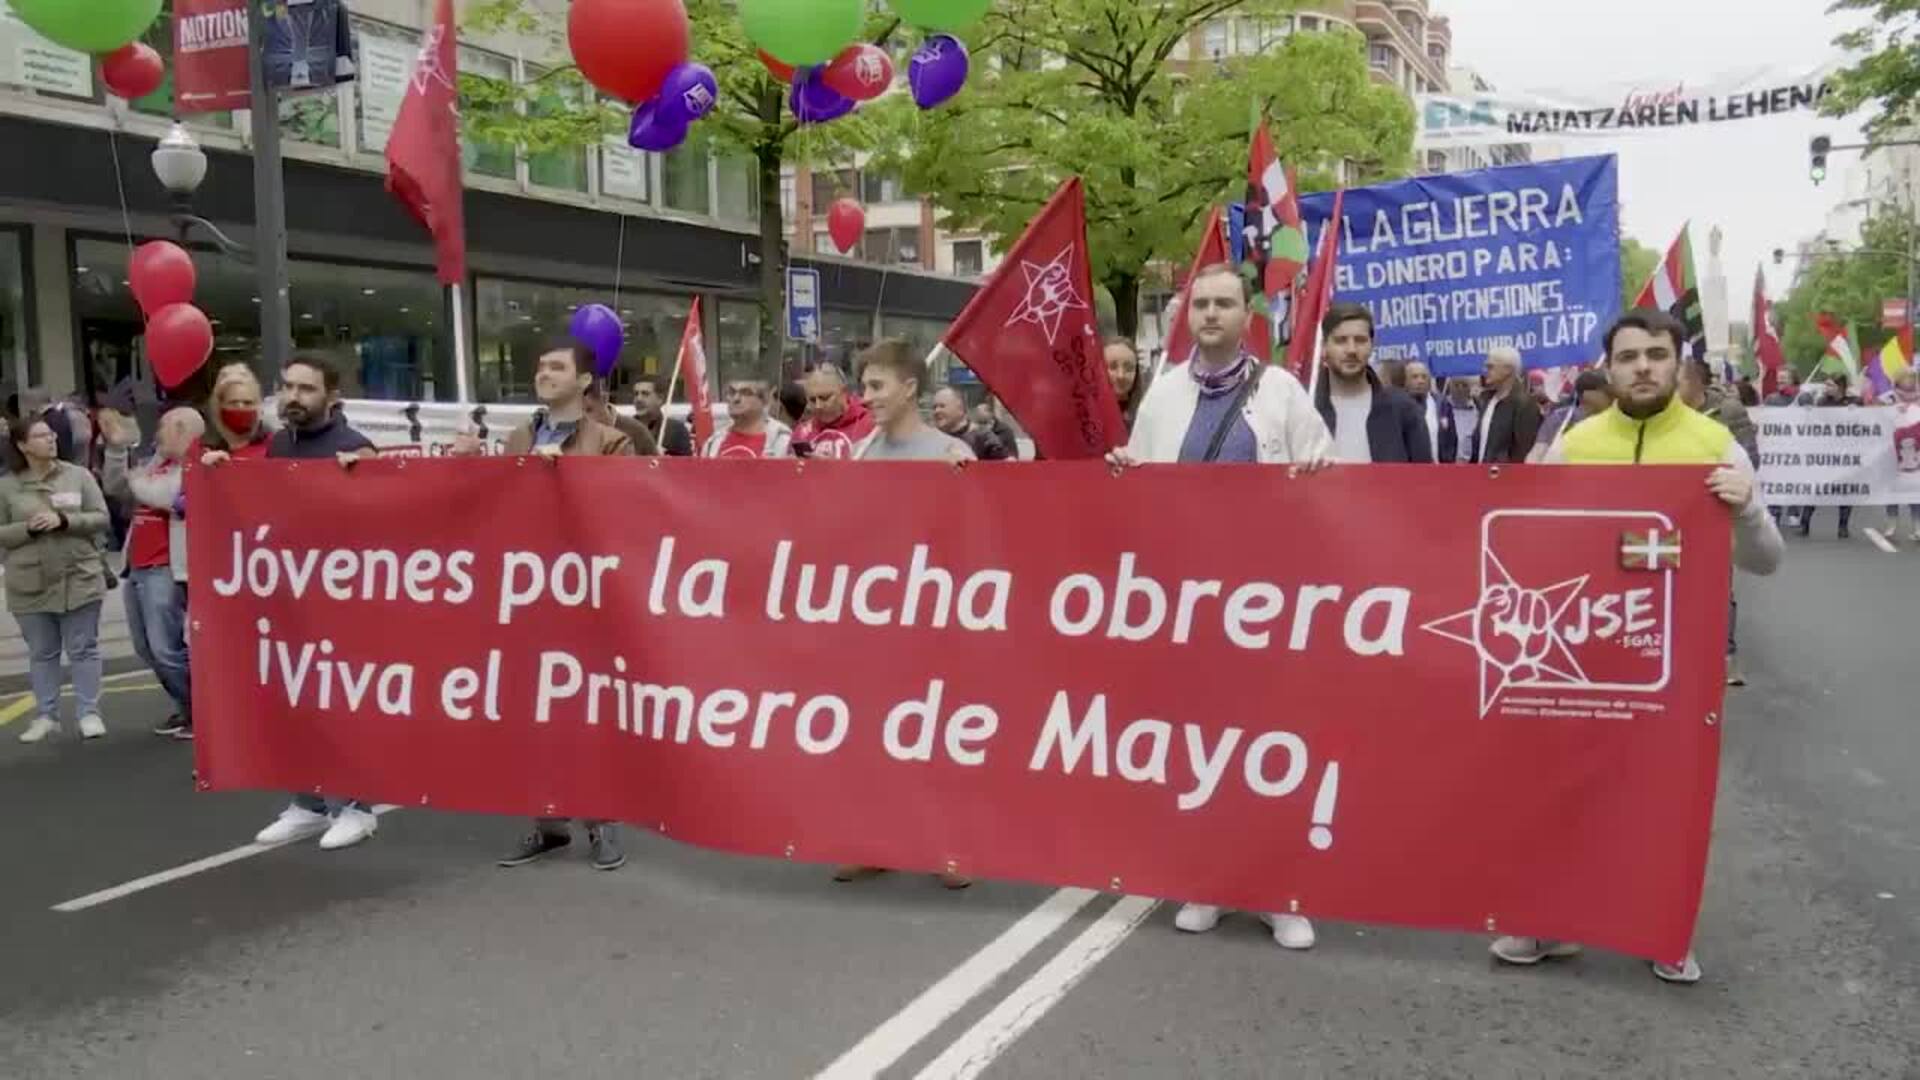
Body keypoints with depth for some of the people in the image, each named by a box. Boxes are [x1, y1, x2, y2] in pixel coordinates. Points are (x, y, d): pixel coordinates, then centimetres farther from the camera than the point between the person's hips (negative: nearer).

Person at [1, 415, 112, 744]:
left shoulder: (78, 475, 1)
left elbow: (101, 519, -1)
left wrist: (63, 520, -16)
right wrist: (28, 528, -15)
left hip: (80, 579, -1)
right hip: (30, 586, 1)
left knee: (83, 649, 4)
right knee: (42, 653, 9)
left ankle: (89, 713, 10)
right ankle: (45, 716, 18)